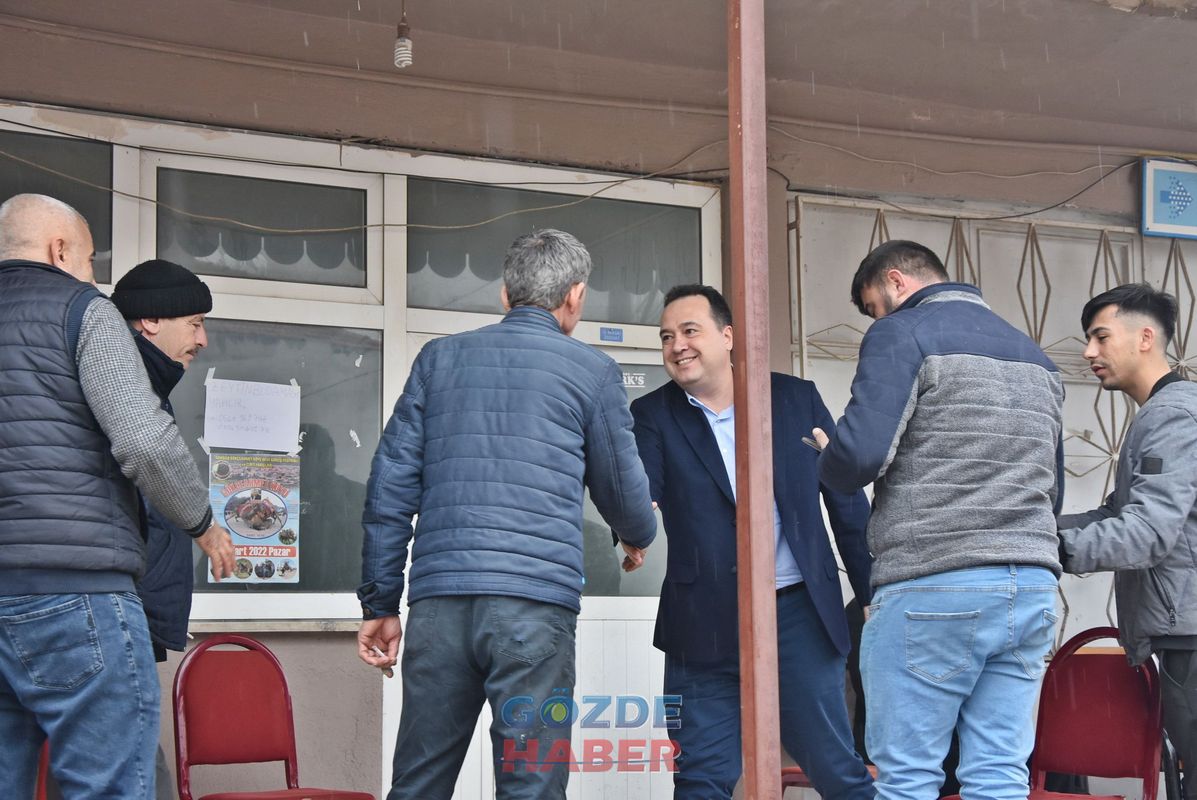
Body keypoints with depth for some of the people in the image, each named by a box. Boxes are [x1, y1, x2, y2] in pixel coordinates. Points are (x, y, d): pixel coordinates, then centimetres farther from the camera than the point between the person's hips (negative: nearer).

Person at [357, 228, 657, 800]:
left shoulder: (439, 358, 15)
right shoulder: (592, 372, 6)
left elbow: (389, 488, 11)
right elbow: (623, 490, 15)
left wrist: (380, 603, 15)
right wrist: (639, 538, 37)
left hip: (438, 602, 3)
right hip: (536, 603, -3)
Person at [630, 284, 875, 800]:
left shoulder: (796, 398, 6)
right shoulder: (654, 416, 4)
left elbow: (847, 499, 9)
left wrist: (874, 594, 7)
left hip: (799, 615, 0)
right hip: (705, 624, 0)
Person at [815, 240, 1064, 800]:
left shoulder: (902, 334, -2)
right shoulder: (1034, 354, 20)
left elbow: (861, 453, -14)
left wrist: (826, 464, 7)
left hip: (932, 587, -7)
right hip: (1033, 586, 7)